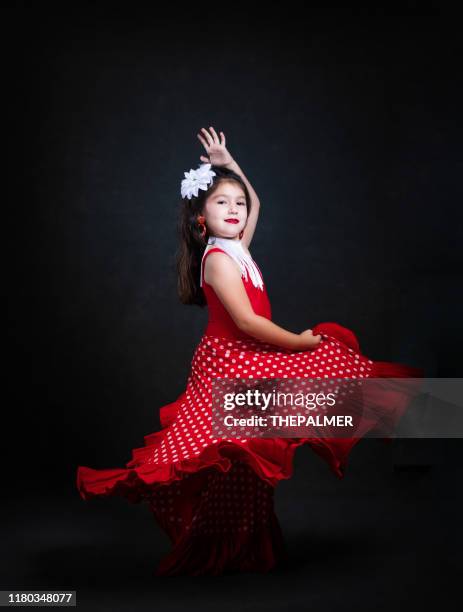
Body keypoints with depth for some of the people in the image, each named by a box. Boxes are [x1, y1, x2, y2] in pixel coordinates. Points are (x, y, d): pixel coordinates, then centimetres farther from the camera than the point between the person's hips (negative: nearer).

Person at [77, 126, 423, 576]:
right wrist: (300, 342, -15)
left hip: (252, 358, 9)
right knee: (233, 452, -8)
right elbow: (246, 322, -24)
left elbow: (254, 202, 28)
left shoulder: (237, 248, 9)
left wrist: (228, 164, 21)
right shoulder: (217, 259, -16)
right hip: (231, 363, -9)